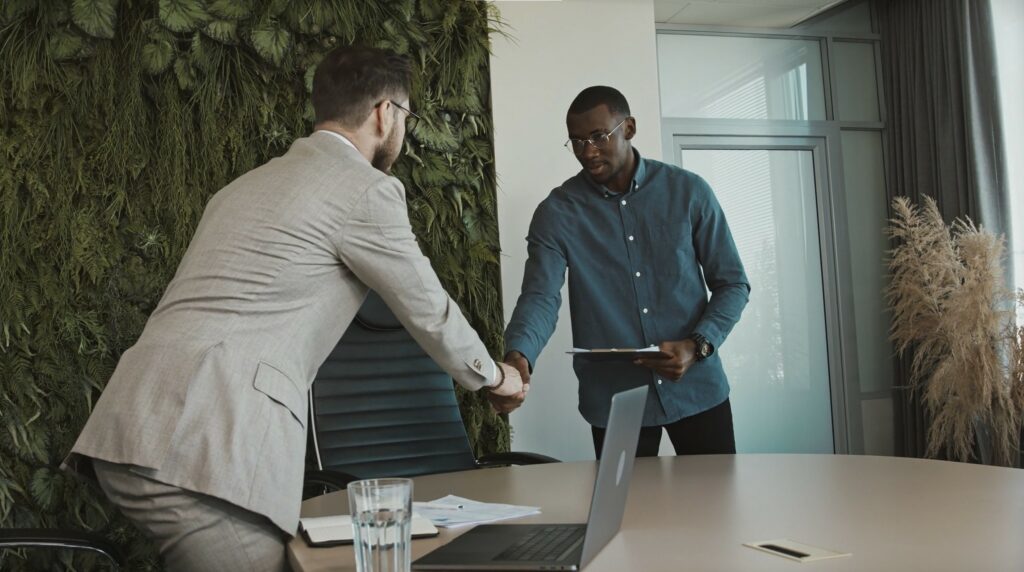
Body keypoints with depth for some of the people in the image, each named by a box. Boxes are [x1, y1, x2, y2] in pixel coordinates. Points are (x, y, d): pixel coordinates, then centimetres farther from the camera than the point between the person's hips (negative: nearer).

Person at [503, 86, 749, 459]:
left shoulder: (689, 192, -1)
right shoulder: (557, 212, -4)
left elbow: (732, 283, 2)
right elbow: (540, 296, -14)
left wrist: (697, 346, -14)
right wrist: (518, 356, -35)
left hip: (696, 389, 1)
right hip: (614, 401, -1)